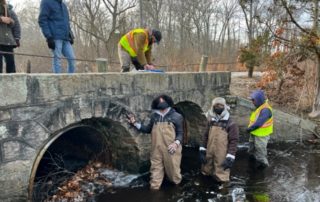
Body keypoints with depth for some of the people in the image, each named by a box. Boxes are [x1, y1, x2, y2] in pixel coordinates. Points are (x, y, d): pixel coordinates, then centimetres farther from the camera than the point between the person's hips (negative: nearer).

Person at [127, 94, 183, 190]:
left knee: (173, 170, 10)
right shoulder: (154, 116, 8)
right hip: (157, 150, 3)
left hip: (170, 150, -2)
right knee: (156, 170, 9)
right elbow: (148, 129, 18)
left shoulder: (176, 116, -1)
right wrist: (135, 123, 9)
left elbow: (180, 133, 1)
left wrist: (176, 143, -18)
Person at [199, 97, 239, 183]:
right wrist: (202, 150, 8)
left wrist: (230, 157, -16)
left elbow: (233, 141, -11)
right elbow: (206, 136, 14)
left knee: (221, 176, 0)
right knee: (206, 172, 20)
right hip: (209, 154, 6)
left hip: (222, 156, -6)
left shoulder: (231, 124, -10)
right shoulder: (211, 121, 9)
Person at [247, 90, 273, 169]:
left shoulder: (265, 110, -29)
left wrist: (249, 128, -23)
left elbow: (259, 123, -34)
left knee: (260, 149, 9)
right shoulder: (259, 107, 3)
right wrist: (250, 128, 1)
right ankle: (253, 156, 49)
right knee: (252, 146, 26)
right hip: (255, 133, 9)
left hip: (261, 135, -9)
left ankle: (263, 163, 28)